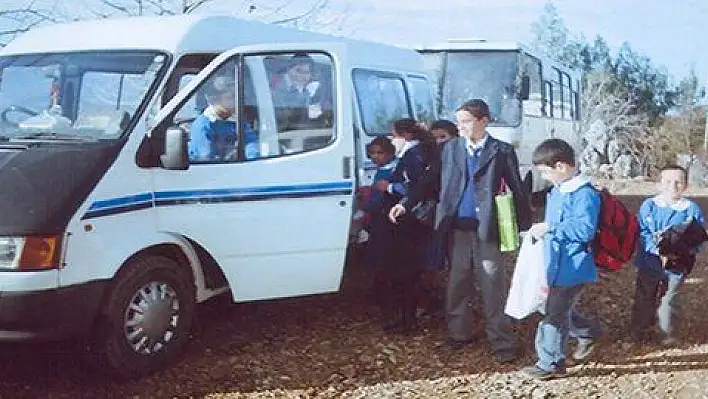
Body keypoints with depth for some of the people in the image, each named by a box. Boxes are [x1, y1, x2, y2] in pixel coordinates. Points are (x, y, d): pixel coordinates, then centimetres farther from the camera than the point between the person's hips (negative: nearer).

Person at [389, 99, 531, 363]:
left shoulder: (501, 151, -1)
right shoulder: (450, 149, 8)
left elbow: (517, 189, 0)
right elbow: (430, 181, 8)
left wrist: (526, 226, -2)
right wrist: (406, 204, -2)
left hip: (486, 229, -3)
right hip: (458, 227, 4)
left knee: (493, 286, -1)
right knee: (458, 284, 12)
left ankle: (502, 342, 7)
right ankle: (460, 333, 26)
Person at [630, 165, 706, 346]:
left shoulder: (692, 209, -7)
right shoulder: (648, 205, -7)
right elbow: (642, 233, -11)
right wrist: (659, 251, -25)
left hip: (675, 265, -1)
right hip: (649, 262, 1)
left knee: (668, 302, 9)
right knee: (644, 299, 13)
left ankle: (668, 334, 32)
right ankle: (639, 331, 34)